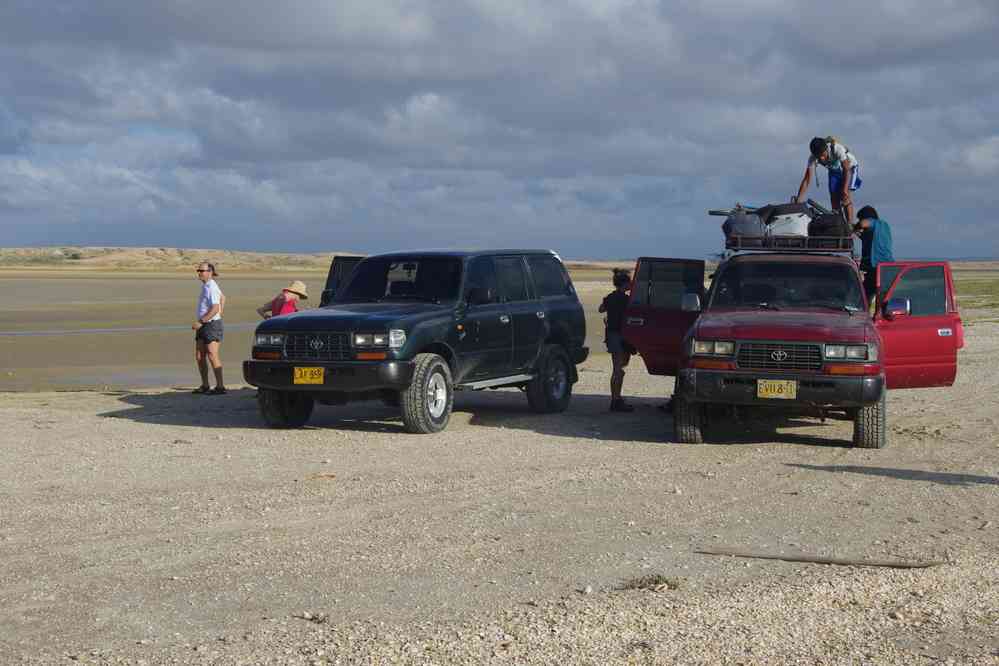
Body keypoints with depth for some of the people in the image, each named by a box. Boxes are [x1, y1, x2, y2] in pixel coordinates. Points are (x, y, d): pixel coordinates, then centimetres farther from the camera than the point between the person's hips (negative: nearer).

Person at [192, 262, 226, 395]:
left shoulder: (211, 287, -15)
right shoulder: (206, 286, 14)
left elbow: (215, 309, -23)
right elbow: (222, 297, 29)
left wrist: (200, 322, -23)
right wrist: (220, 311, 24)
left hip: (212, 324, -10)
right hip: (203, 326, 10)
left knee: (212, 355, -9)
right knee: (199, 356, 9)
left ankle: (220, 386, -6)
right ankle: (204, 386, 16)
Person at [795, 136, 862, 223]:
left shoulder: (837, 148, -39)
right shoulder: (812, 158, -28)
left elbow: (847, 169, -37)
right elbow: (806, 180, -28)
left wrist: (845, 190, -46)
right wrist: (798, 199, -37)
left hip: (850, 166, -4)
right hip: (834, 171, 4)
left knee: (845, 196, -21)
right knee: (834, 198, -5)